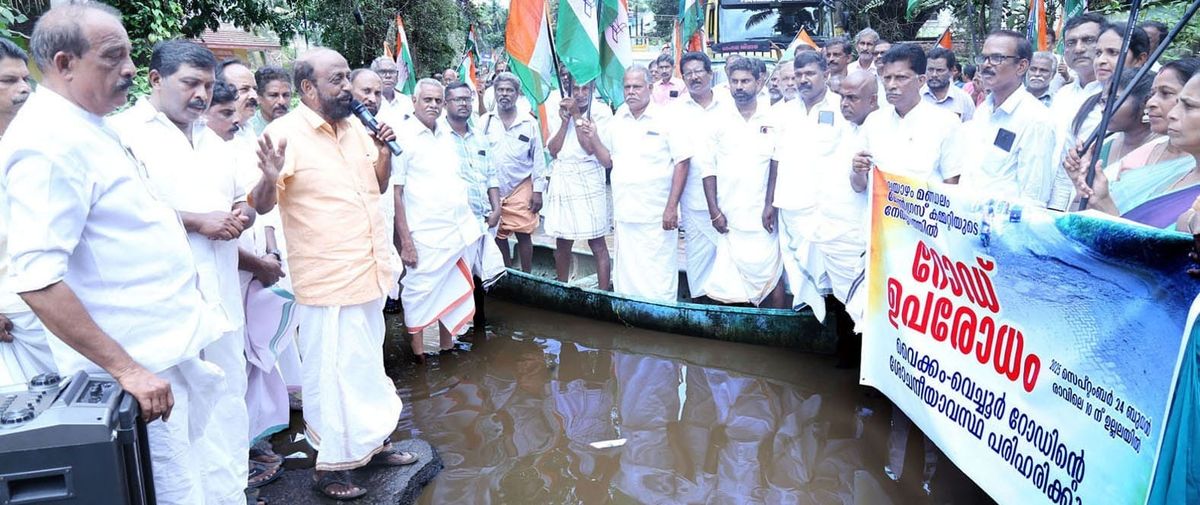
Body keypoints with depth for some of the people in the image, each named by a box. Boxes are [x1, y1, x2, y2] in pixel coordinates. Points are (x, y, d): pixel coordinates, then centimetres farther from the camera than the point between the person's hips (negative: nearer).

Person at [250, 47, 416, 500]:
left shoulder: (356, 126, 6)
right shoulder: (284, 134, -12)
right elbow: (261, 205, -12)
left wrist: (385, 149, -1)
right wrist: (271, 177, -33)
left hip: (369, 272, 7)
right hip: (328, 280, -7)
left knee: (368, 364, 20)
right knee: (332, 373, 2)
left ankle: (372, 441, 37)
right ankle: (329, 466, 19)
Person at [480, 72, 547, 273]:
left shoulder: (529, 123, 0)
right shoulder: (485, 121, 2)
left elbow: (538, 158, 2)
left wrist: (538, 190, -2)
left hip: (521, 188, -2)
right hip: (492, 189, 2)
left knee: (523, 234, -2)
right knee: (498, 235, 9)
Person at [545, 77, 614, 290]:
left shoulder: (601, 112, -2)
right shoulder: (563, 109, 11)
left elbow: (591, 147, -14)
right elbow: (553, 151, 6)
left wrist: (576, 115, -9)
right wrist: (565, 121, -5)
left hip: (587, 180, -5)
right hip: (562, 180, 5)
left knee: (597, 243, -5)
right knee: (562, 243, 11)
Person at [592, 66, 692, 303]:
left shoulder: (667, 118, -5)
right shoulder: (617, 121, 11)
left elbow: (682, 162, -7)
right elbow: (607, 161, 15)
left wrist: (672, 207, -12)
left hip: (657, 216, -5)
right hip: (624, 215, 5)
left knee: (659, 278, -1)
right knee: (625, 275, 12)